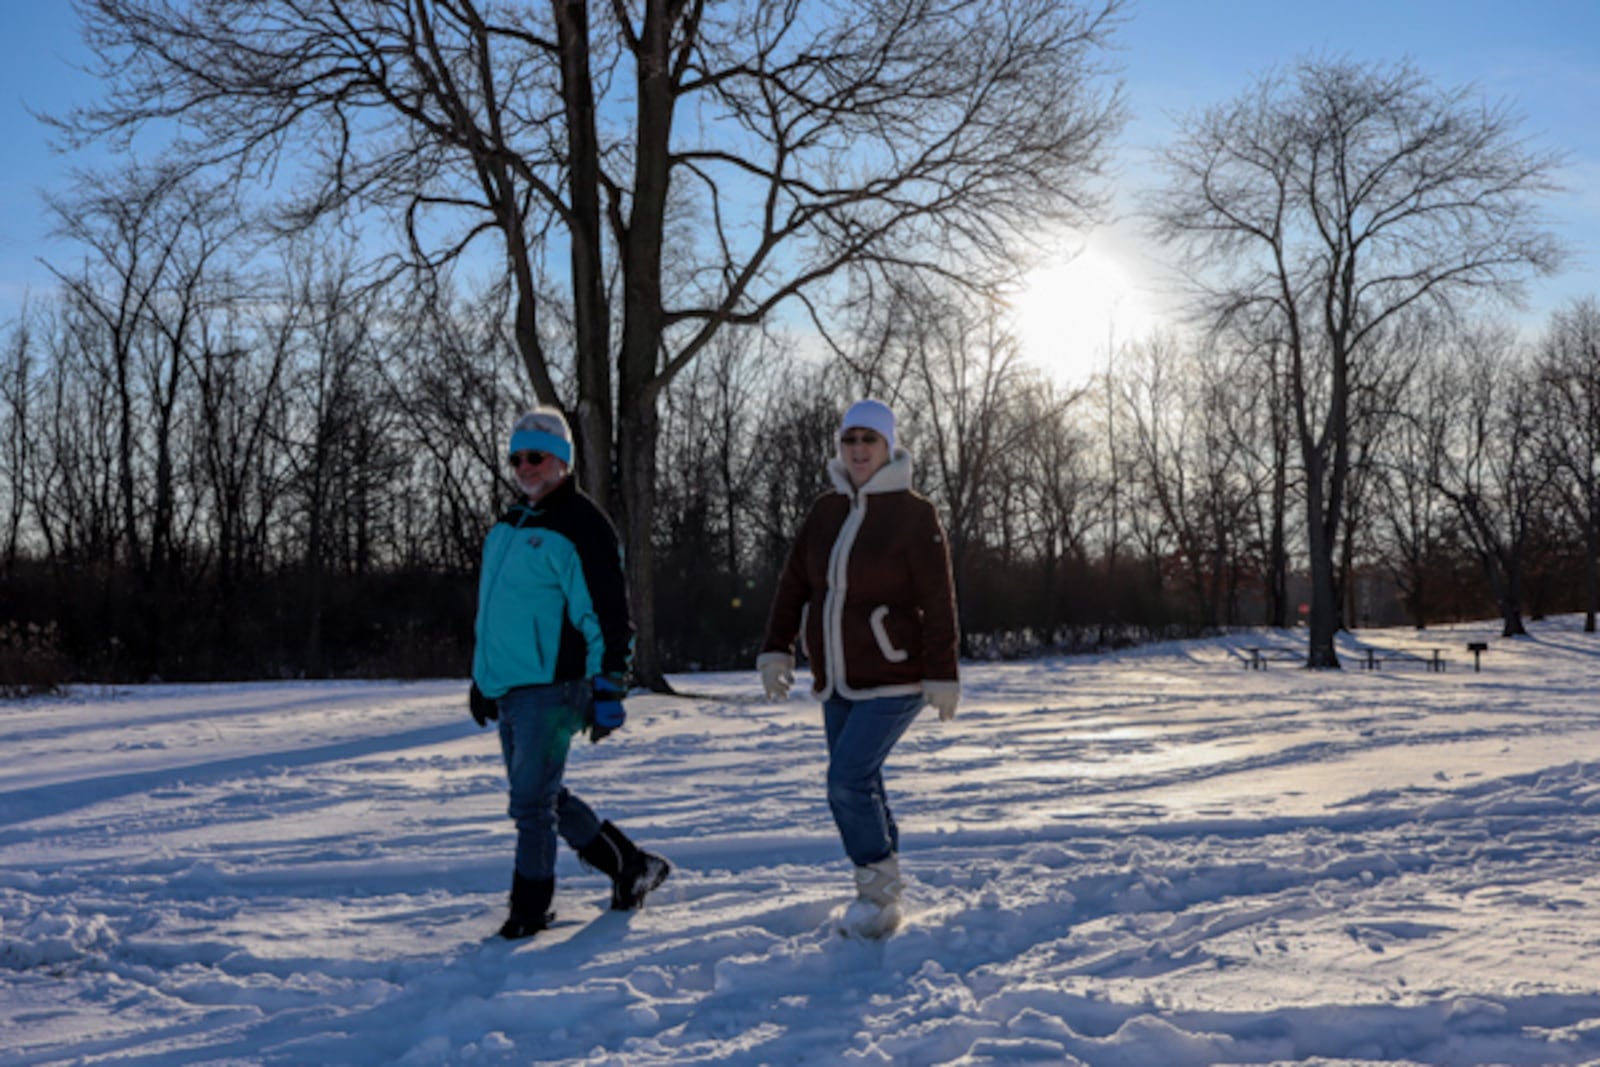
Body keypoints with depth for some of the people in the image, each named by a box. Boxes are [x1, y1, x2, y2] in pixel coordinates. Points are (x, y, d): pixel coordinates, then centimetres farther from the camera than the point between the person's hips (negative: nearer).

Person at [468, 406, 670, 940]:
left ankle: (530, 910, 12)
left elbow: (609, 614, -14)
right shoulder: (507, 526, 17)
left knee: (532, 802, -4)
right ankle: (631, 865, 27)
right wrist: (480, 677, 24)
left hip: (551, 686, -9)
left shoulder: (581, 525, -10)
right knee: (542, 798, 15)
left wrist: (609, 690, -17)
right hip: (505, 688, 9)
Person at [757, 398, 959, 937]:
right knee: (859, 789, 12)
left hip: (894, 680, -6)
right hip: (837, 684, 6)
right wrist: (776, 649, -3)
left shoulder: (914, 513, -10)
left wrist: (943, 677, -14)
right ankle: (882, 895, 27)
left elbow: (938, 602, -12)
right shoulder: (826, 510, 6)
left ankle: (878, 889, 4)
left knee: (848, 781, -15)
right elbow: (794, 583, 7)